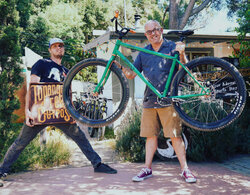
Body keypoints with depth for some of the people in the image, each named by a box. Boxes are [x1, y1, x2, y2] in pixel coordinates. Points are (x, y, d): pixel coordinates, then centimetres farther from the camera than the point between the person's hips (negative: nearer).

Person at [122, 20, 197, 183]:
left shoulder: (172, 47, 3)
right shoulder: (143, 53, 15)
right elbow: (131, 74, 14)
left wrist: (182, 54, -22)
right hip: (149, 100, 4)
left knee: (175, 135, -4)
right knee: (151, 135, 8)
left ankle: (185, 169, 5)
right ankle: (148, 169, 16)